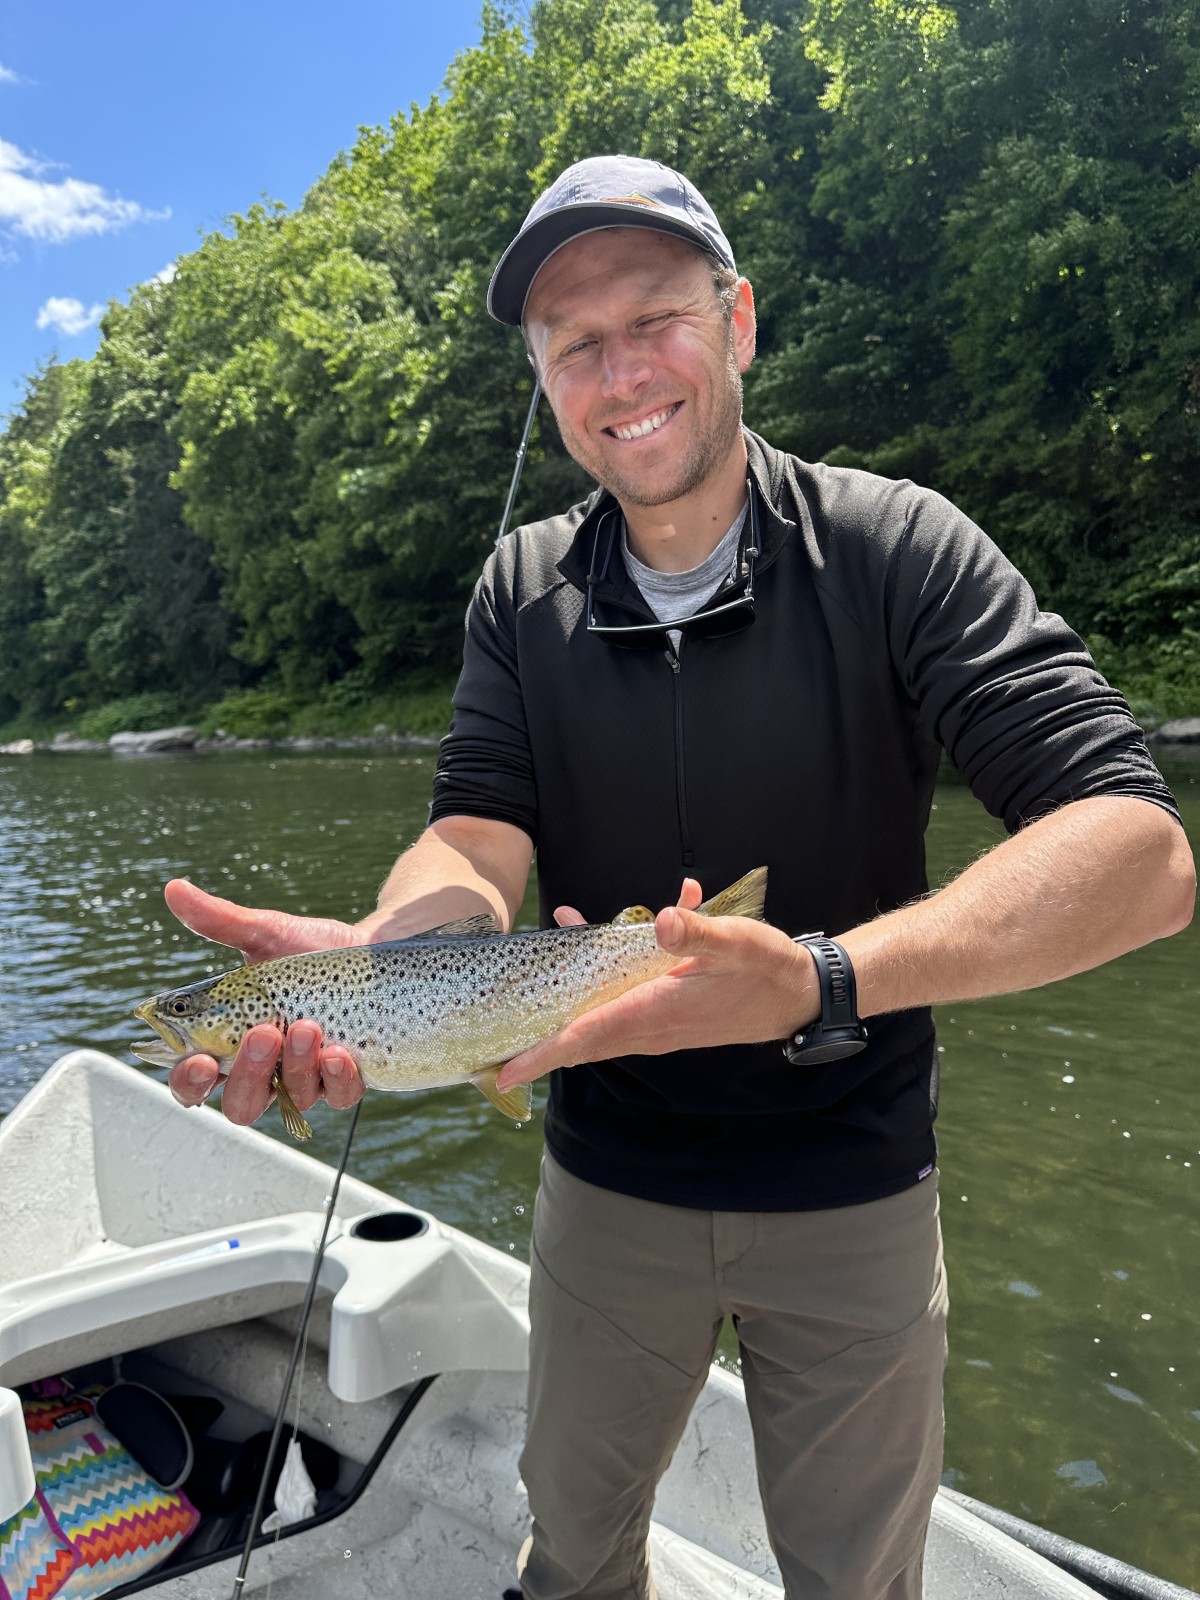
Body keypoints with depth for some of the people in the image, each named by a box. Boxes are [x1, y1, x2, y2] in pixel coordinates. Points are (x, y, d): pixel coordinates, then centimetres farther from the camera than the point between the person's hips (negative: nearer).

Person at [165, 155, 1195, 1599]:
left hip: (850, 1193, -2)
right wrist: (375, 952, -37)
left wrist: (820, 982, -38)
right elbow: (481, 839, -14)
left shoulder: (891, 547, -15)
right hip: (605, 1180, 3)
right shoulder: (524, 591, -4)